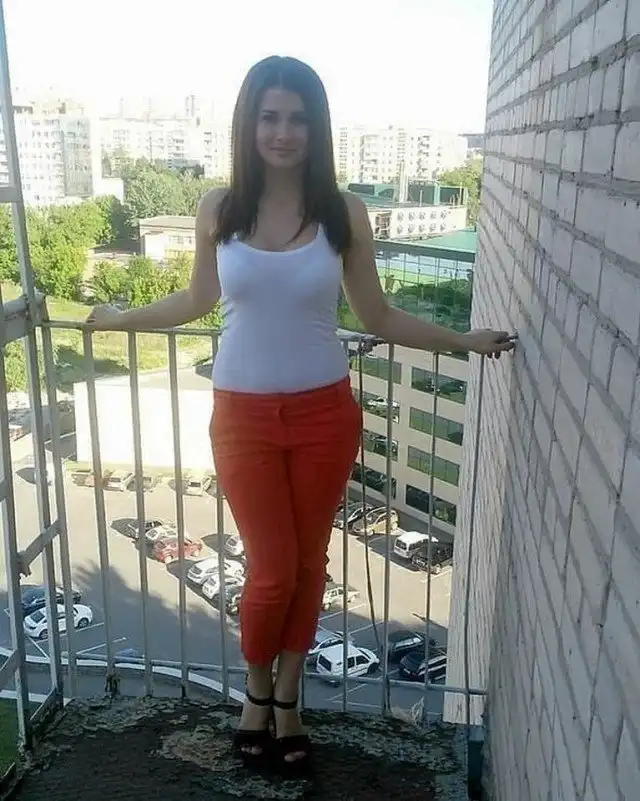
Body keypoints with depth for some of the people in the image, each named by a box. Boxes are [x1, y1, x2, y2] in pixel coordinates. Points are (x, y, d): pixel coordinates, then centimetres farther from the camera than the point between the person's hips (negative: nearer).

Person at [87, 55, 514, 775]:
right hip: (244, 416, 0)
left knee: (309, 562, 13)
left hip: (324, 413, 1)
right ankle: (258, 692, 35)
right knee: (271, 571, 4)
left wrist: (462, 340, 1)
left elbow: (377, 318, 3)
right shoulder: (218, 209, -3)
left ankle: (287, 701, 36)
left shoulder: (343, 214, -5)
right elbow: (197, 300, 13)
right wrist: (119, 318, 20)